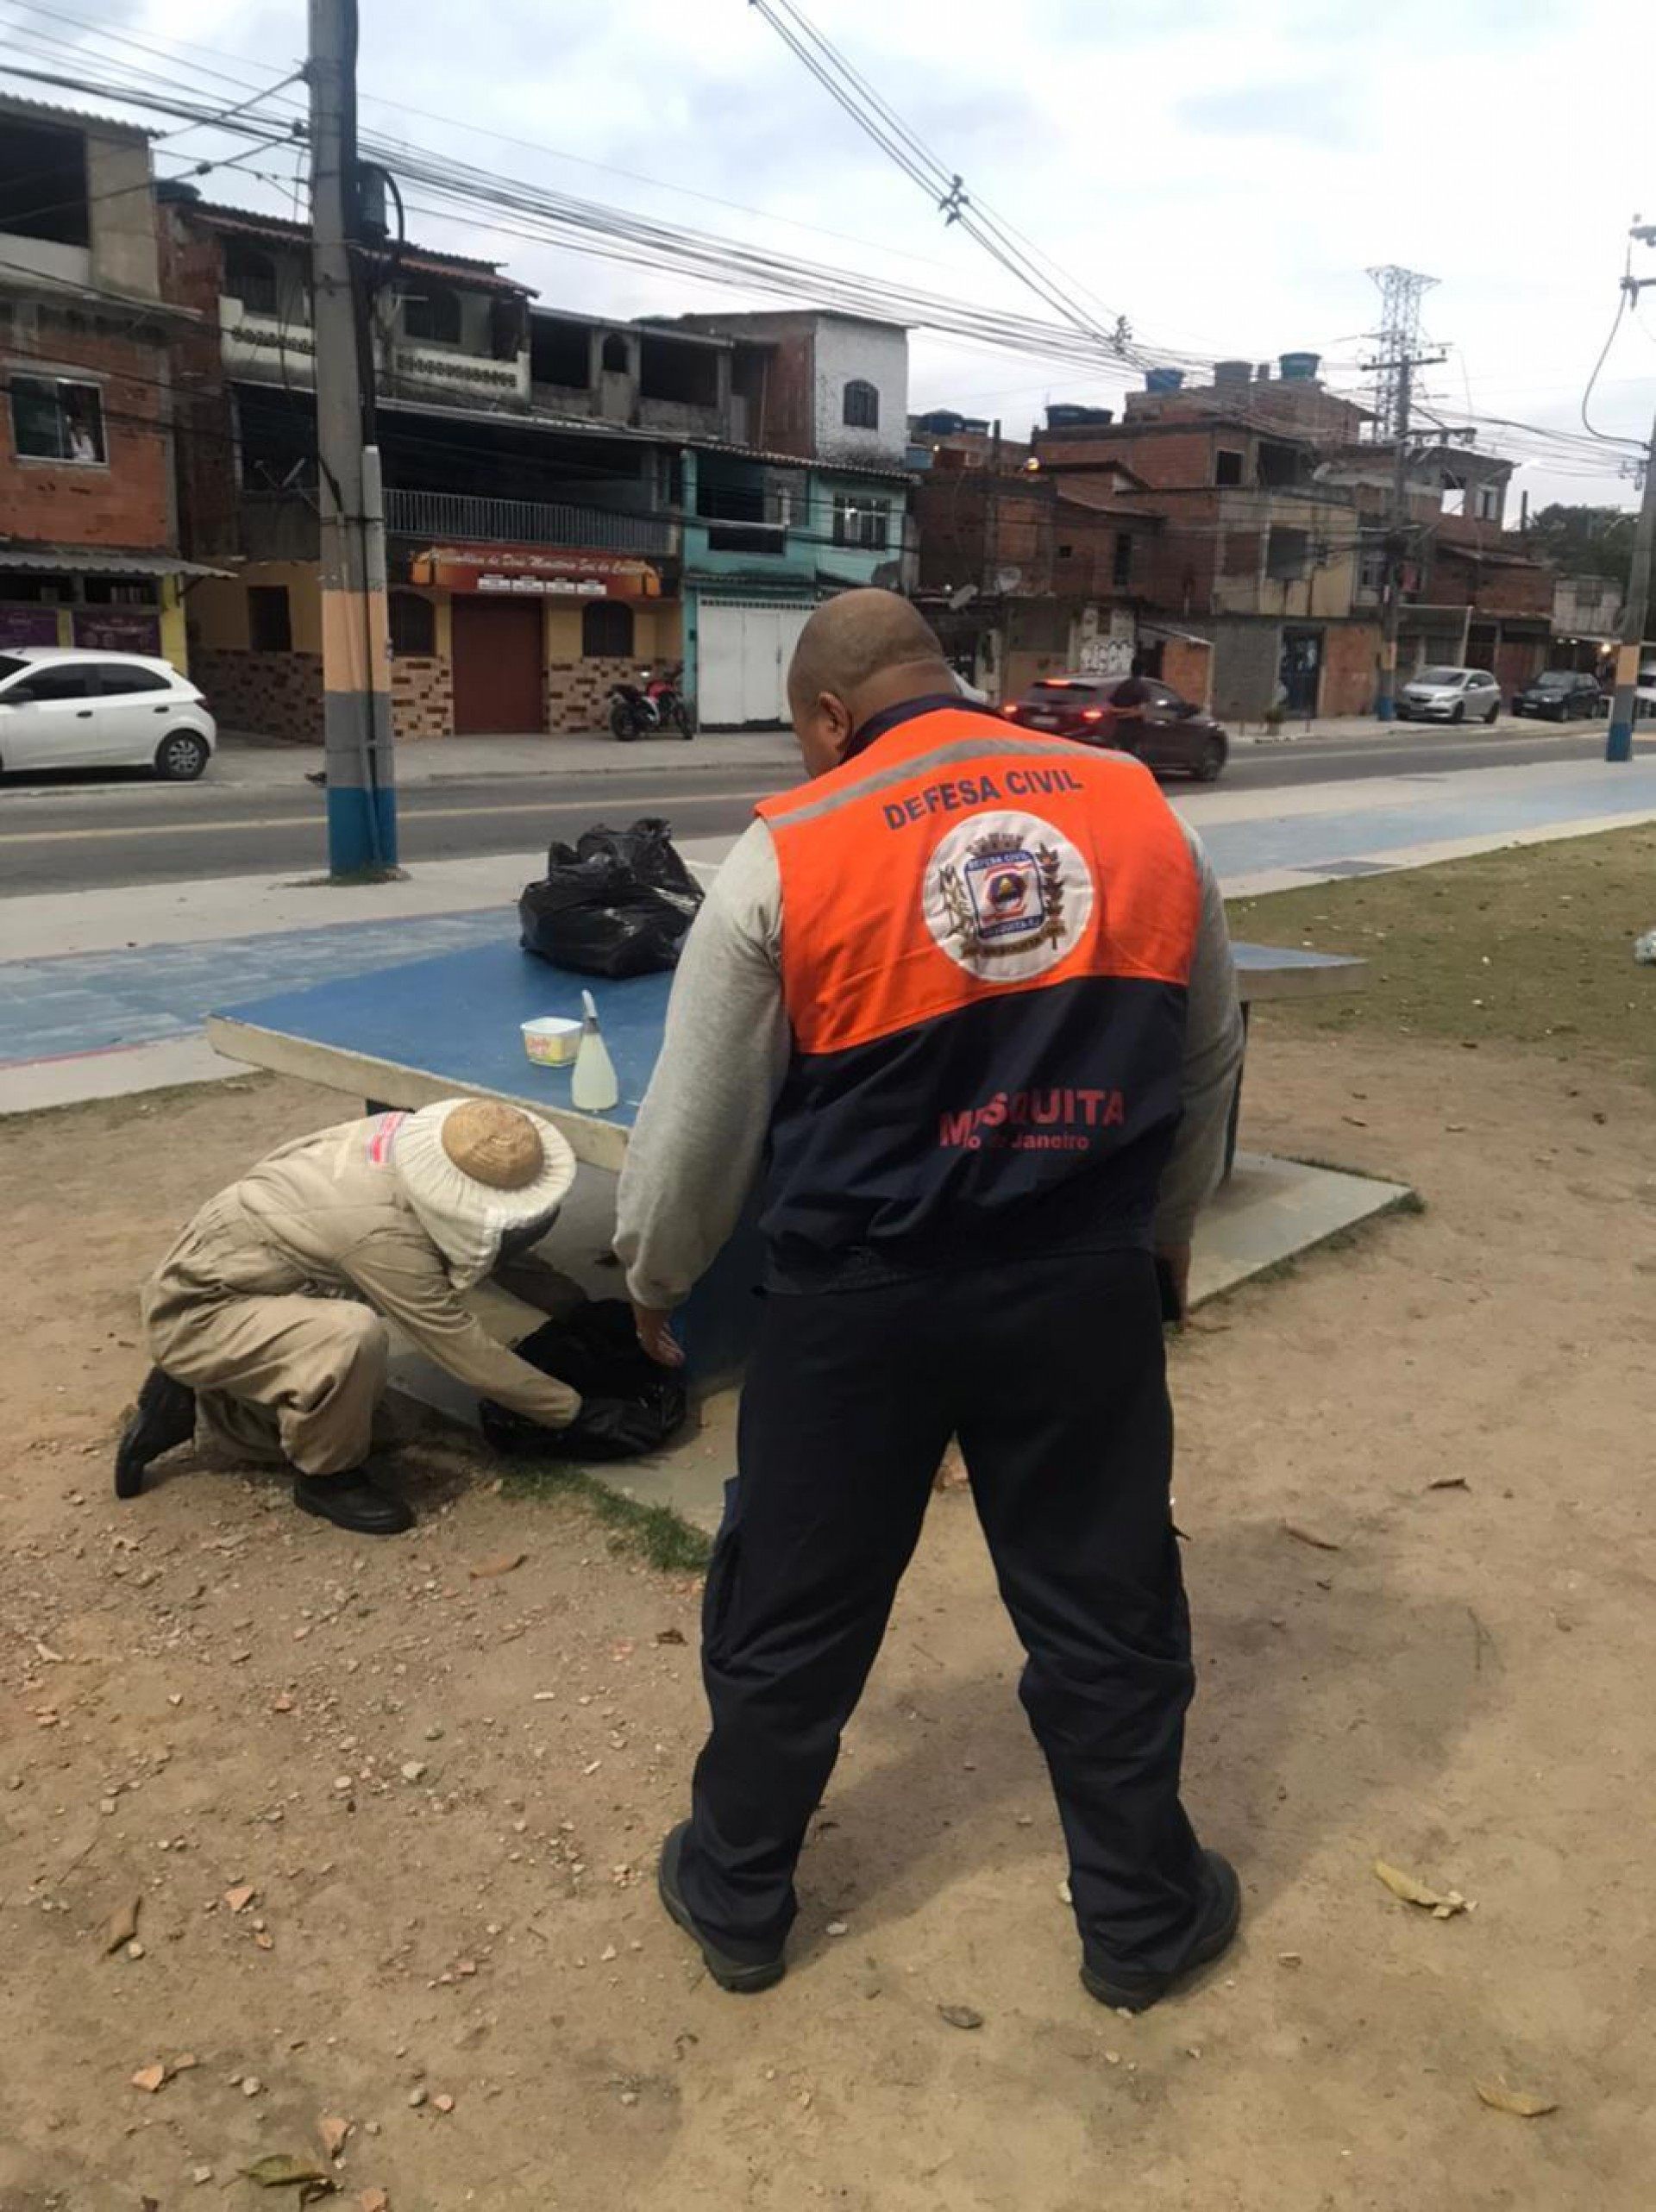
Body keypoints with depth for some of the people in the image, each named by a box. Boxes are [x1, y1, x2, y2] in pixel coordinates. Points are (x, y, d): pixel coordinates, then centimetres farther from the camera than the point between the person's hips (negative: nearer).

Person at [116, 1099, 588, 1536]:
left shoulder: (411, 1139, -12)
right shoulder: (383, 1231, -34)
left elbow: (495, 1250, 6)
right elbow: (465, 1349, -25)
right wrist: (571, 1407, -16)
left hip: (236, 1284, 9)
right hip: (195, 1312, -9)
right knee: (354, 1336, -34)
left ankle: (189, 1409, 23)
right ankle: (327, 1477, -8)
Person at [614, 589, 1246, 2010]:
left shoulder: (789, 855, -9)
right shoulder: (1143, 815, 1)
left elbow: (699, 1121, -3)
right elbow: (1209, 1065, 11)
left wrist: (654, 1279, 15)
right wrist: (1159, 1239, 26)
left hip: (858, 1301, -2)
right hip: (1087, 1289, 3)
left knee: (792, 1614, 17)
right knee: (1107, 1605, 19)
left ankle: (735, 1900, 38)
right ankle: (1142, 1917, 38)